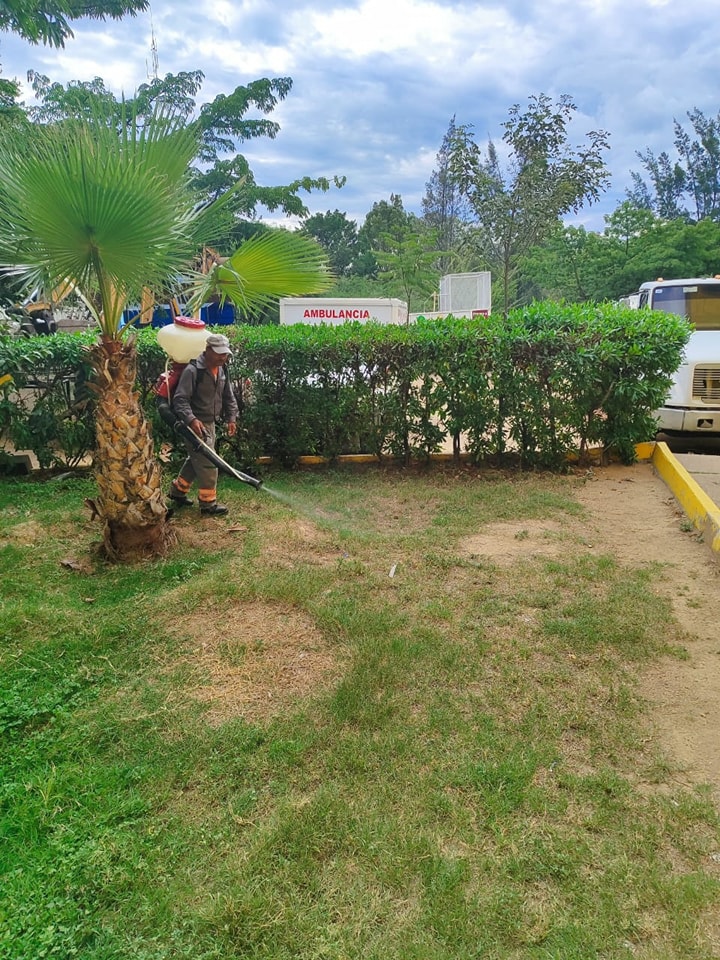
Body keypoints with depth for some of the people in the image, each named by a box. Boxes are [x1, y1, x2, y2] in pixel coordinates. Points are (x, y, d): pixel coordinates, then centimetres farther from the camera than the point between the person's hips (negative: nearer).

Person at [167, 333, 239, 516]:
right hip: (195, 424, -9)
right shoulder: (192, 370, -18)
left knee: (196, 460, 19)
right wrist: (191, 420, -34)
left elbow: (228, 397, 15)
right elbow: (180, 399, -22)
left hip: (210, 423, 9)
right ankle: (208, 503, 3)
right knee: (207, 463, -7)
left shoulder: (222, 370, 8)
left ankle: (177, 491, 34)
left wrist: (232, 418, 4)